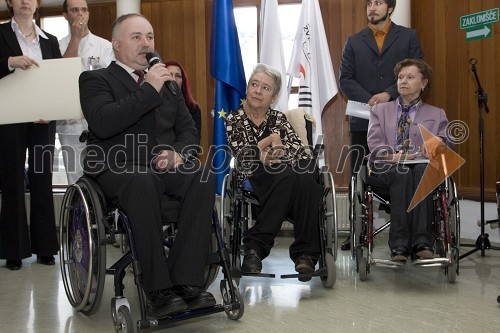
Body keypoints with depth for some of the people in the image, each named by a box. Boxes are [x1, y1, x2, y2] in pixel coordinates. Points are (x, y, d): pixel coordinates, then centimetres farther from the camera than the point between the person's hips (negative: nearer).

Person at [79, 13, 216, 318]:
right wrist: (149, 88, -15)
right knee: (143, 181, -39)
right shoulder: (96, 79, 5)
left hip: (165, 166, 5)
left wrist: (179, 152, -4)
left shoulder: (167, 81, 23)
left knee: (203, 177, -28)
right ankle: (158, 289, -32)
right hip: (118, 168, -4)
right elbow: (102, 123, -15)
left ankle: (187, 282, -28)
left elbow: (188, 129, 19)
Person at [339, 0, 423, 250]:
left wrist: (389, 94, -12)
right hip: (363, 120, 2)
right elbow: (346, 78, 5)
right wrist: (369, 101, -9)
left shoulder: (408, 37, 9)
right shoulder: (354, 42, 13)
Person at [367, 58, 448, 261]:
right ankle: (399, 244, -43)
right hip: (387, 168, 0)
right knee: (402, 173, -38)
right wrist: (392, 155, -13)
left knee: (421, 169, -38)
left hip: (423, 169, 0)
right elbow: (374, 142, 9)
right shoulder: (380, 110, 25)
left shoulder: (437, 115, 27)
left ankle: (422, 242, -45)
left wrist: (437, 146, -12)